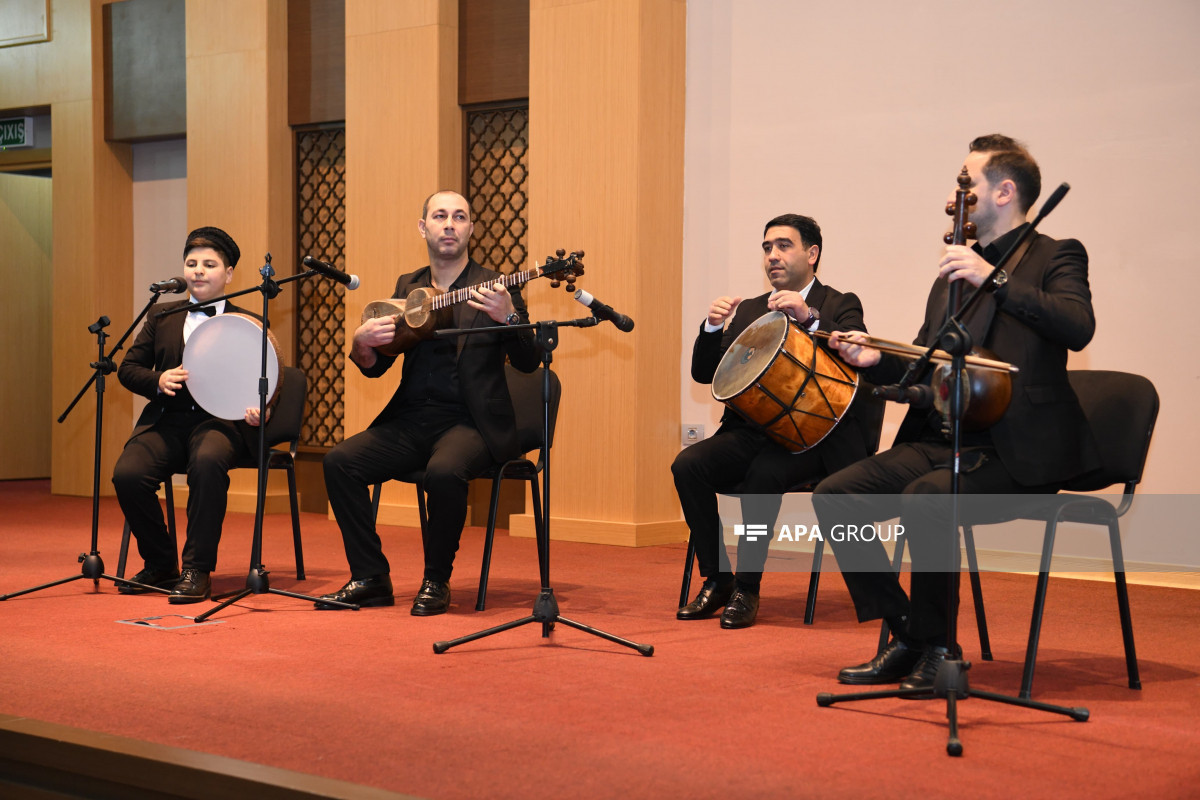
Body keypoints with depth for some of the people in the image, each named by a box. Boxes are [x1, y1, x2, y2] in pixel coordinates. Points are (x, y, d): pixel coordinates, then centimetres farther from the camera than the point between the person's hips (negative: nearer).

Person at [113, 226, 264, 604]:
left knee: (207, 462, -39)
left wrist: (257, 406, -20)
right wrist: (158, 381, -5)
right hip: (167, 419, 3)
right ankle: (160, 564, -1)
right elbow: (128, 368, 17)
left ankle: (197, 570, -28)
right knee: (127, 474, -25)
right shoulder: (162, 317, 21)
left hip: (221, 420, -3)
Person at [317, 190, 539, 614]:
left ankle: (436, 582, -13)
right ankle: (370, 579, -7)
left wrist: (507, 316, -26)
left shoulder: (494, 288, 2)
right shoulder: (407, 287, 16)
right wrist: (362, 342, -8)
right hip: (411, 420, 5)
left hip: (470, 423, -5)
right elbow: (374, 366, 15)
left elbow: (528, 361, -8)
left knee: (444, 471, -35)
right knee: (340, 461, -17)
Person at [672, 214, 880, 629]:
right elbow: (704, 373, 11)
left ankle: (746, 588, -19)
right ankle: (716, 581, -10)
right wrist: (713, 327, -8)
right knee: (688, 464, -22)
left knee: (763, 473, -35)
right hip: (750, 431, 5)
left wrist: (809, 317, -28)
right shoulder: (748, 311, 19)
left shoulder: (840, 306, 6)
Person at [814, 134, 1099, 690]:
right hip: (942, 443, 8)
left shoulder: (1054, 257, 1)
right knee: (834, 494, -10)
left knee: (924, 497, -34)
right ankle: (906, 637, -3)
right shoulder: (955, 270, 21)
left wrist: (994, 278, -26)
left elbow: (1078, 327, -21)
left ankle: (936, 647, -13)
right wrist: (876, 360, 0)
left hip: (1018, 452, -7)